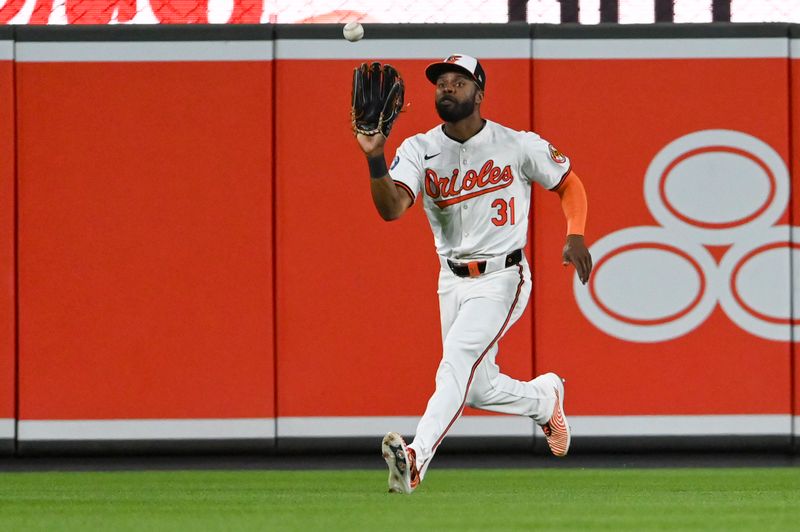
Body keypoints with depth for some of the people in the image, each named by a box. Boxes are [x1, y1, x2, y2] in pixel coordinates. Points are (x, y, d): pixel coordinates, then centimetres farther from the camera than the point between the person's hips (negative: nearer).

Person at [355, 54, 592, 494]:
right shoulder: (419, 150, -4)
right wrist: (375, 159, -39)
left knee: (456, 363, -24)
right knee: (477, 388, 10)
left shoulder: (519, 146, -8)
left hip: (501, 279, -5)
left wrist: (575, 235, -11)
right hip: (453, 281, 5)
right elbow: (391, 208, -20)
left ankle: (416, 460, -39)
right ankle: (545, 398, 43)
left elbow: (569, 183, 6)